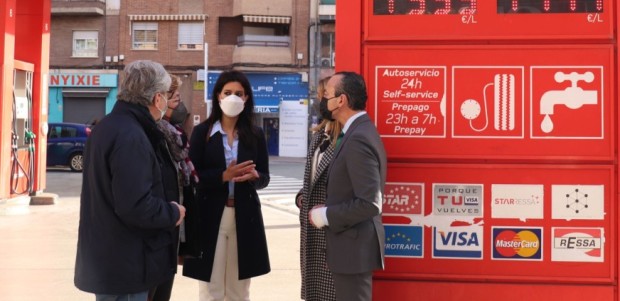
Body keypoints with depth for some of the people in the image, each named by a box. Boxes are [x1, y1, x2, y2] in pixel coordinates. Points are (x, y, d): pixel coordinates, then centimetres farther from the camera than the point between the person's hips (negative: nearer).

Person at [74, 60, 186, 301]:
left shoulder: (108, 125, 10)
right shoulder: (131, 137, -22)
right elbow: (136, 207, -30)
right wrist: (173, 213, -12)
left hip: (107, 256, 10)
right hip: (124, 263, -10)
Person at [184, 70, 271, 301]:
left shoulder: (256, 134, 7)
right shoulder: (202, 132, 1)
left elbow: (264, 178, 7)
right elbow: (193, 175, -6)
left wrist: (253, 176, -15)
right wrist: (224, 176, -20)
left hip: (245, 217, 2)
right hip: (210, 216, -2)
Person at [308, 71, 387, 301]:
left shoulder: (358, 139, -22)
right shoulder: (360, 131, 10)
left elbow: (369, 203, -26)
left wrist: (325, 215, -15)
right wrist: (329, 209, 5)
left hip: (354, 247, -10)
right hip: (354, 245, 10)